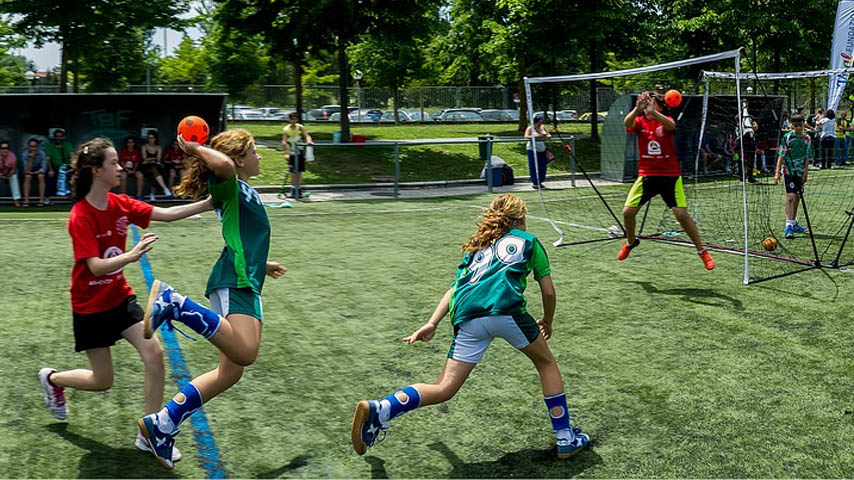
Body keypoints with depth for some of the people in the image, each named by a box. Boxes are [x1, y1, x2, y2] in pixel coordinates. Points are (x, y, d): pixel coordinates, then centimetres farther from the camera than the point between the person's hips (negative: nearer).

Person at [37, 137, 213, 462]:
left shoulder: (120, 204, -3)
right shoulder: (80, 217, -21)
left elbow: (166, 214, -7)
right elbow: (96, 266, -29)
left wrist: (206, 204, -17)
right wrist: (132, 255, -46)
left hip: (120, 297, 6)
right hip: (91, 306, -5)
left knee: (154, 354, -9)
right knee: (102, 381, 6)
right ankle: (52, 378, 39)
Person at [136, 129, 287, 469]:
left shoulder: (246, 193, 25)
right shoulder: (230, 186, -4)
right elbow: (224, 165, -31)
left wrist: (262, 265, 53)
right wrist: (194, 148, -13)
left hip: (246, 284, 10)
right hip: (234, 281, -10)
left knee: (231, 371, 6)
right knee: (244, 352, -31)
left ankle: (161, 425, 8)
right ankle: (173, 303, -23)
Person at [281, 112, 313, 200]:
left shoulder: (300, 127, -2)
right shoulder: (285, 129, -9)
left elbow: (306, 135, -10)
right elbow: (284, 142, -18)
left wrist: (309, 140, -35)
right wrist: (286, 153, -30)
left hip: (300, 152, 2)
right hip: (291, 153, -2)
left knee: (299, 172, 4)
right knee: (293, 172, -2)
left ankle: (299, 190, 10)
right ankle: (293, 190, 4)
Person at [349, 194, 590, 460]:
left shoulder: (477, 246, 34)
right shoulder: (528, 240, 24)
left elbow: (455, 287, 23)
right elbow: (548, 291, 23)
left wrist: (432, 323, 18)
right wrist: (547, 322, 40)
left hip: (467, 317, 4)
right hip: (506, 307, -4)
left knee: (445, 388, 3)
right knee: (546, 362, 21)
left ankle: (378, 409, -14)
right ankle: (566, 438, 20)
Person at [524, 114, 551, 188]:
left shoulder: (543, 128, 12)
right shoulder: (530, 128, -3)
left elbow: (549, 135, 13)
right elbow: (526, 136, -17)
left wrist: (547, 136, -12)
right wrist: (536, 136, -30)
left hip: (542, 150, 5)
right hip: (532, 149, -5)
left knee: (542, 166, 4)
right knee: (534, 166, -4)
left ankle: (540, 182, 14)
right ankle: (534, 182, 3)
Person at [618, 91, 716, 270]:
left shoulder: (665, 120, -3)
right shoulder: (640, 122, 1)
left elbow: (670, 125, -29)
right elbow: (627, 123, -23)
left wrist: (653, 112, -48)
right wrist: (637, 109, -45)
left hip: (670, 176, -2)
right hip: (647, 175, 2)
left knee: (682, 214, -11)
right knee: (628, 211, -4)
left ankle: (702, 251, 4)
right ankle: (630, 242, 26)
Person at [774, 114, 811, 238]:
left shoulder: (807, 138, 4)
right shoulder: (787, 137, -8)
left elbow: (807, 157, 8)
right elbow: (781, 155, -8)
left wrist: (805, 173, 1)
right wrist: (777, 172, -12)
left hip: (800, 172, 5)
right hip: (788, 171, -5)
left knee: (797, 197, 13)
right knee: (790, 197, -15)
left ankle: (793, 224, 26)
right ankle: (788, 225, -19)